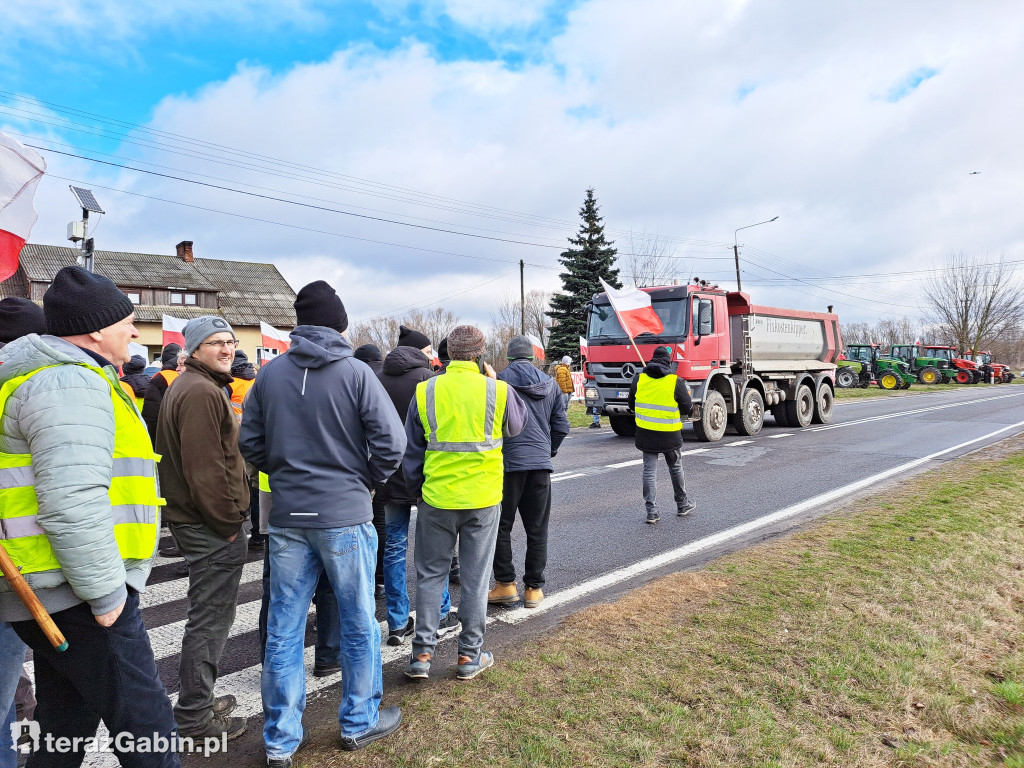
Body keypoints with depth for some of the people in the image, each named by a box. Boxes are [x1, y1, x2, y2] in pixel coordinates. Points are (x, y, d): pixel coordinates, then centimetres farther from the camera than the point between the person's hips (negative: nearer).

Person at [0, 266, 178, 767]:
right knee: (145, 727, -3)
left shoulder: (63, 375, 18)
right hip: (77, 594, -11)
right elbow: (73, 503, -27)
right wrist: (106, 594, -19)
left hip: (50, 593, 11)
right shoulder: (70, 383, -16)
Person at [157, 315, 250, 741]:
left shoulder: (191, 385, 17)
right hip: (211, 525, -11)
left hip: (195, 520, 11)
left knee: (206, 614, 21)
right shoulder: (202, 392, -18)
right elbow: (206, 467, -24)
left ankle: (198, 700, 35)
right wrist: (228, 521, -17)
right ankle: (195, 717, 14)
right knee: (210, 618, 1)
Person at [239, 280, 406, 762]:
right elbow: (391, 441, -14)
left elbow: (250, 442, 5)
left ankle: (281, 739, 26)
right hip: (345, 516, -3)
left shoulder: (270, 373, 2)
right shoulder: (356, 373, -10)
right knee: (359, 626, 13)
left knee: (283, 629, 13)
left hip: (286, 517, 4)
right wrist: (368, 481, 3)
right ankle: (359, 723, 29)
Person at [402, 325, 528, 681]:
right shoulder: (499, 391, -9)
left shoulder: (425, 391, -4)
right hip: (483, 499, -1)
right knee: (476, 576, 11)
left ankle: (422, 653, 19)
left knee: (430, 574, 15)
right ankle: (470, 654, 21)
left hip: (436, 498, 1)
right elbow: (517, 425, 12)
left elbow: (412, 450, 4)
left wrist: (417, 490, 17)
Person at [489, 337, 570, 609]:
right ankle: (534, 588, 17)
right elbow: (561, 425, 10)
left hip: (508, 462, -3)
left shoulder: (500, 380, -4)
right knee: (537, 529, 11)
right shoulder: (550, 384, 9)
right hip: (541, 464, 4)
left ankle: (505, 584, 11)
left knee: (501, 525, 10)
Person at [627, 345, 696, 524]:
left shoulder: (639, 380, -1)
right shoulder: (676, 382, -10)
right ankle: (682, 505, 31)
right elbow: (688, 409, -4)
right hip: (669, 434, -1)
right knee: (675, 468, 17)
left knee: (649, 470, 6)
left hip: (645, 433, 2)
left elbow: (632, 406, 8)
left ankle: (651, 511, 3)